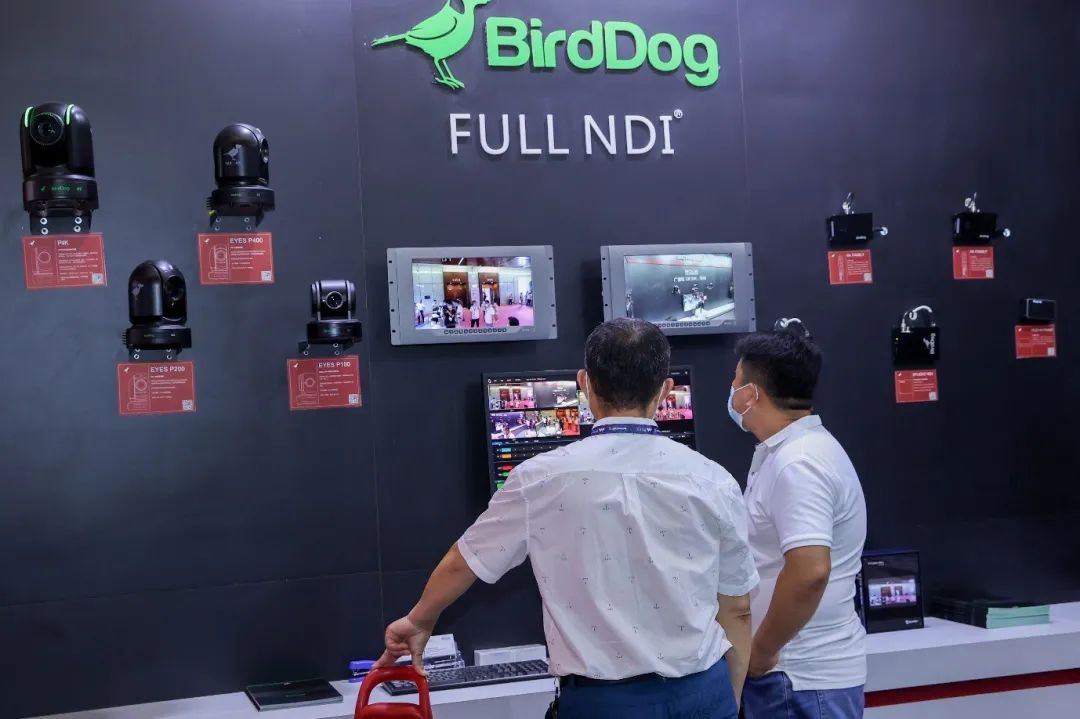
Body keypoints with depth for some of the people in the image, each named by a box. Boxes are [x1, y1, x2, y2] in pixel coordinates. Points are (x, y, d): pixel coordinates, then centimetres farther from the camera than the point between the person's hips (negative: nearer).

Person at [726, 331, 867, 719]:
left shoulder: (797, 464, -20)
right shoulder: (787, 453, 12)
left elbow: (810, 572, -30)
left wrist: (761, 652, -20)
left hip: (802, 675, -9)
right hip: (801, 668, 9)